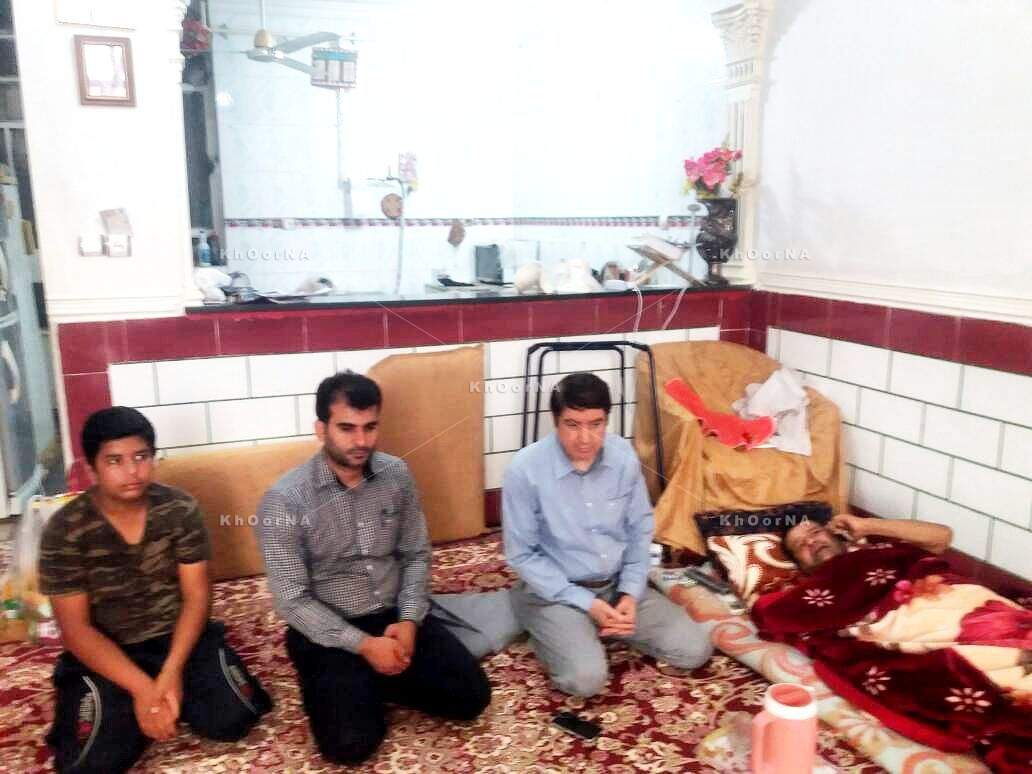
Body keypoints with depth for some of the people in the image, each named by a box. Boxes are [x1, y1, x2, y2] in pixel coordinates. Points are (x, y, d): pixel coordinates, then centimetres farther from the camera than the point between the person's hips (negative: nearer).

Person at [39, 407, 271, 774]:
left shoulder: (180, 509, -9)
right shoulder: (64, 531, -14)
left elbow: (197, 597, -7)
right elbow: (75, 628, -13)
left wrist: (172, 670, -22)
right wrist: (141, 688, -23)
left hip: (179, 637, 1)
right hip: (107, 652, -1)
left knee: (233, 718, -18)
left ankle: (170, 693, 12)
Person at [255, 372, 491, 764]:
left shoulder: (397, 475, -3)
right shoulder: (284, 500, -17)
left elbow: (416, 555, 5)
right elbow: (292, 601, -15)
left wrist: (409, 620, -11)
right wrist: (364, 645, -21)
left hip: (395, 615, 4)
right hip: (328, 630, -4)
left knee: (471, 695, -10)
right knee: (350, 742, -22)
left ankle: (372, 682, 11)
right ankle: (349, 684, 10)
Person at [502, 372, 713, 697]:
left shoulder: (624, 456, -7)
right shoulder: (525, 469, -20)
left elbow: (640, 529, 5)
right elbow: (521, 555, -14)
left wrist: (631, 593, -8)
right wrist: (585, 603, -18)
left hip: (617, 584, 4)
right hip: (556, 592, -4)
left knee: (694, 650, -6)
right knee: (586, 678, -26)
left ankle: (605, 628, 14)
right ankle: (553, 635, 6)